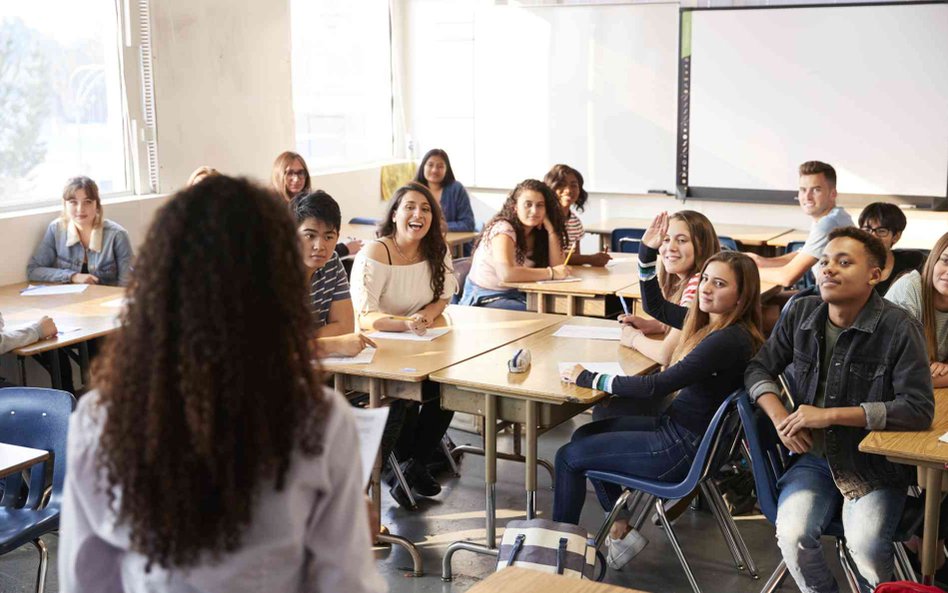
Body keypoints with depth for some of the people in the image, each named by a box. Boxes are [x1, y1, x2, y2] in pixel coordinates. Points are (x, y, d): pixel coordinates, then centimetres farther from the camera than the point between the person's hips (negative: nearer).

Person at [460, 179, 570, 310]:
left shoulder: (536, 232, 6)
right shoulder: (503, 229, -17)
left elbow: (556, 266, -4)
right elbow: (507, 273, -32)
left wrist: (550, 230, -10)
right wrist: (551, 273, -25)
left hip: (515, 296, 7)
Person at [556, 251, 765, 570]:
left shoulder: (729, 341, -27)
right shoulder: (714, 324, 2)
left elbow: (656, 386, -29)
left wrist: (590, 379, -20)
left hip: (684, 448, -10)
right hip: (675, 423, 10)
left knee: (568, 457, 0)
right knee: (584, 435, 18)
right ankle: (622, 530, 22)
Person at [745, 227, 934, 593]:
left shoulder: (900, 328, -13)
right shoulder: (802, 313, 2)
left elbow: (919, 409, -18)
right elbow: (759, 368, 12)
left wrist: (829, 415, -19)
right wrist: (780, 417, -9)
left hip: (876, 463, -3)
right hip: (814, 456, 3)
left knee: (865, 546, -27)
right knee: (793, 536, -23)